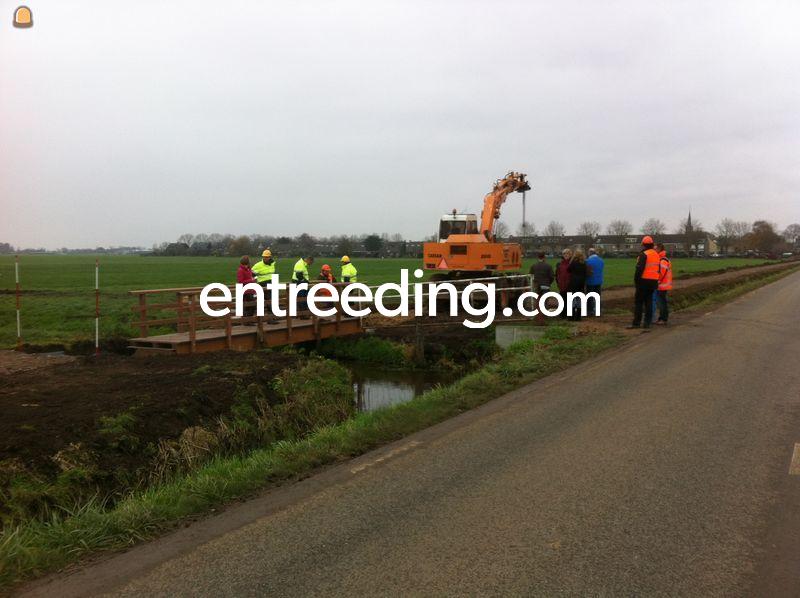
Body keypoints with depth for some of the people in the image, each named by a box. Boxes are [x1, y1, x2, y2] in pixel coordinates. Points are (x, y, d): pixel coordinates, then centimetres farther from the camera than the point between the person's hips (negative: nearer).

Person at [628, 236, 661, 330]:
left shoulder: (644, 254, -13)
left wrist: (636, 280, -11)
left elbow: (639, 268, -19)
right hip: (654, 281, 7)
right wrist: (656, 281, 19)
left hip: (644, 281, -7)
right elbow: (658, 269, 16)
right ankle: (647, 323, 10)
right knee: (649, 302, 10)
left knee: (638, 301, -1)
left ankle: (636, 323, -1)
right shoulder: (656, 254, 13)